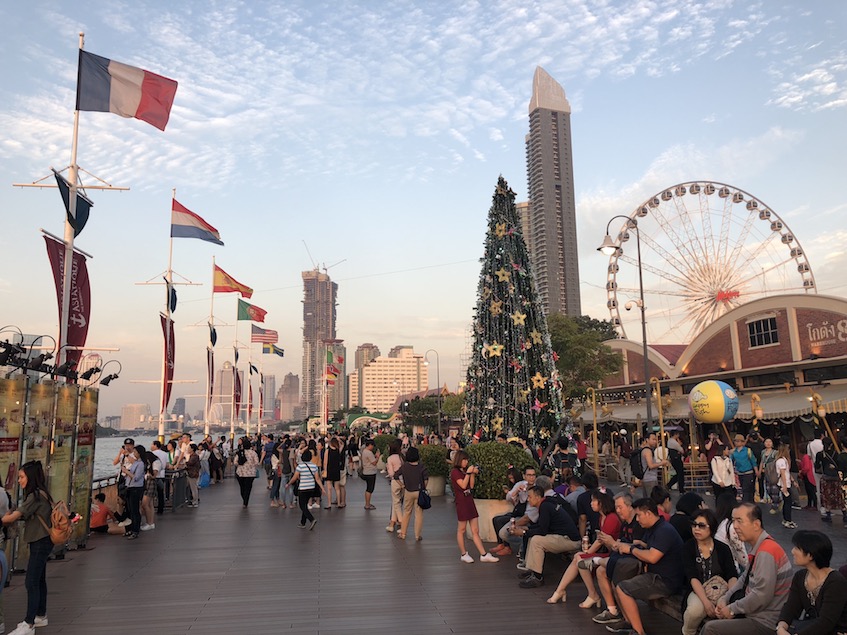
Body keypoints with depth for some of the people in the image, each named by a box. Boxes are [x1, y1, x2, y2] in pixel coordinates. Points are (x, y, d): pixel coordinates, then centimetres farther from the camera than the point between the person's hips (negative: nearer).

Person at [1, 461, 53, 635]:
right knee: (39, 580, 16)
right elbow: (21, 516, 9)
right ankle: (41, 616, 26)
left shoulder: (35, 496, -18)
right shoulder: (39, 494, 11)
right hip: (40, 542, 10)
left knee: (31, 582, -8)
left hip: (40, 543, -10)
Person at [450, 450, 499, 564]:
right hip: (461, 502, -8)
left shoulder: (465, 471, 16)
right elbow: (463, 485, -16)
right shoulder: (455, 472, -7)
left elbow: (471, 485, 11)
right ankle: (464, 554, 14)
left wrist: (473, 474, 2)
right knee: (461, 530, 5)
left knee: (475, 531, 6)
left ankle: (484, 555, 5)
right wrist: (468, 473, -12)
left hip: (470, 501, 8)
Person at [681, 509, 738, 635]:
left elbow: (732, 576, -6)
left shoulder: (723, 548, 3)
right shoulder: (688, 547, -1)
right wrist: (705, 601, -27)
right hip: (698, 591, -1)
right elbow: (692, 577, -12)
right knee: (696, 609, -34)